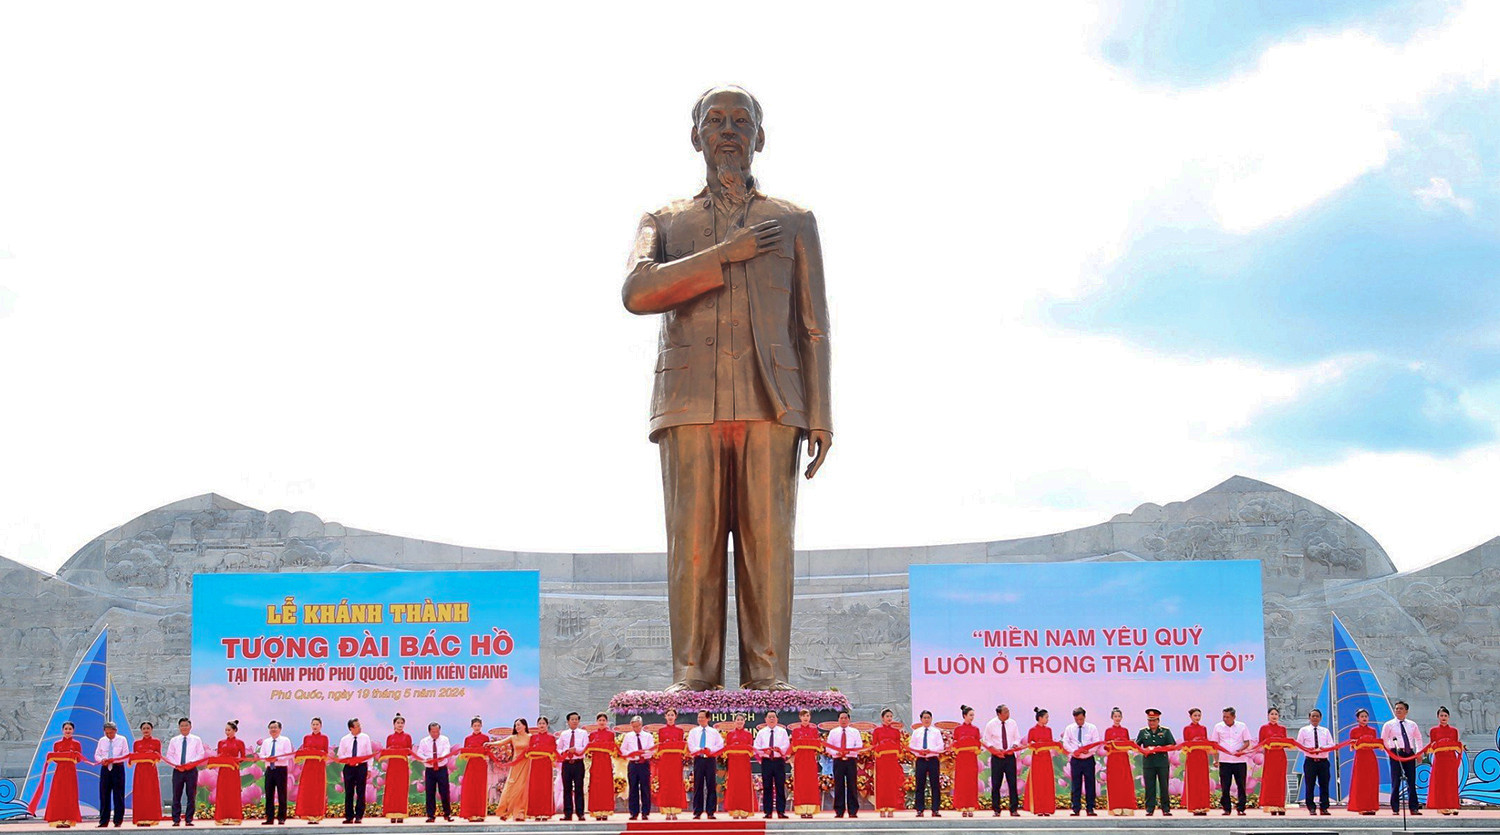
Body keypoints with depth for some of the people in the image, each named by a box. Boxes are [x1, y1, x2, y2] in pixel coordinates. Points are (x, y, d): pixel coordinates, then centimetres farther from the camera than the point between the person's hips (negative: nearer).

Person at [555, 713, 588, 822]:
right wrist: (563, 752, -6)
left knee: (579, 789, -3)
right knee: (567, 789, 1)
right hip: (566, 763, 2)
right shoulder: (563, 734, 14)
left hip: (578, 763, -2)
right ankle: (568, 813, 4)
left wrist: (576, 749, -19)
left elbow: (586, 748, -2)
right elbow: (558, 748, 16)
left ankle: (580, 813, -1)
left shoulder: (583, 733, 8)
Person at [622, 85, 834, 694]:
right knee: (694, 540, -7)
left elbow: (812, 327, 11)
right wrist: (726, 256, -7)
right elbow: (637, 293, -2)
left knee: (767, 537, -8)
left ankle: (767, 677, -8)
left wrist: (820, 417, 0)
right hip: (690, 404, 0)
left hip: (771, 405, 0)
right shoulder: (664, 223, 19)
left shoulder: (794, 223, 19)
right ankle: (694, 678, -6)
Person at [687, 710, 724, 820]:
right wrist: (700, 750, -15)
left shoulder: (714, 732, 12)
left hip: (711, 760, 0)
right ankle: (697, 812, 0)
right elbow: (691, 745, 3)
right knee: (698, 786, -3)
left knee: (711, 785, -4)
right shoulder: (693, 732, 13)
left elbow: (720, 745, 4)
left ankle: (710, 812, -1)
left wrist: (710, 749, -13)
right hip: (698, 760, 0)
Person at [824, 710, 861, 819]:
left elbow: (859, 746, 3)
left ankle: (853, 811, -1)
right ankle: (839, 811, 0)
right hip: (838, 761, 1)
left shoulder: (855, 732, 12)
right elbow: (828, 747, 8)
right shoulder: (833, 732, 14)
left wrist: (849, 751, -15)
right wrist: (836, 753, -12)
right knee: (838, 786, -3)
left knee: (852, 785, -4)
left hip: (851, 760, 0)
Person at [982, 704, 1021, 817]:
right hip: (997, 756, -2)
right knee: (996, 784, -1)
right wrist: (995, 749, -14)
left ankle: (1014, 810, 1)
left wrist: (1014, 746, -10)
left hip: (1010, 756, 2)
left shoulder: (1012, 723, 4)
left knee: (1012, 783, -3)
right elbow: (986, 740, 1)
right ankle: (996, 810, 6)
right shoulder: (990, 724, -4)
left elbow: (1017, 738, 11)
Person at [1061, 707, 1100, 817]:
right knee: (1075, 785, 0)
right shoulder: (1069, 728, 7)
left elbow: (1097, 743, -1)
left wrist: (1088, 750, -19)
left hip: (1088, 759, -1)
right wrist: (1073, 751, -14)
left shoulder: (1092, 728, 3)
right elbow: (1065, 743, 4)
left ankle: (1090, 809, 4)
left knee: (1090, 784, -1)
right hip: (1075, 759, 1)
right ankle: (1076, 809, 3)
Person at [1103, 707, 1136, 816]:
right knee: (1113, 782, -6)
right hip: (1113, 758, -2)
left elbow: (1129, 745, 13)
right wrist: (1110, 743, -18)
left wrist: (1131, 745, -10)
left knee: (1126, 782, -4)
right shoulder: (1108, 731, 5)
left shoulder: (1125, 730, 12)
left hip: (1124, 759, 2)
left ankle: (1125, 808, -4)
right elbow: (1105, 747, 2)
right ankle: (1115, 809, -4)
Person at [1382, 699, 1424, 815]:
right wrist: (1389, 753, -4)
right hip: (1396, 754, -3)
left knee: (1411, 782, 1)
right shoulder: (1389, 725, 4)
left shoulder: (1412, 725, 13)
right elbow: (1383, 741, 5)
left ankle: (1413, 808, 4)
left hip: (1410, 754, 3)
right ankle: (1395, 809, -1)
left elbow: (1418, 738, 25)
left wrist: (1419, 752, 15)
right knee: (1396, 782, -4)